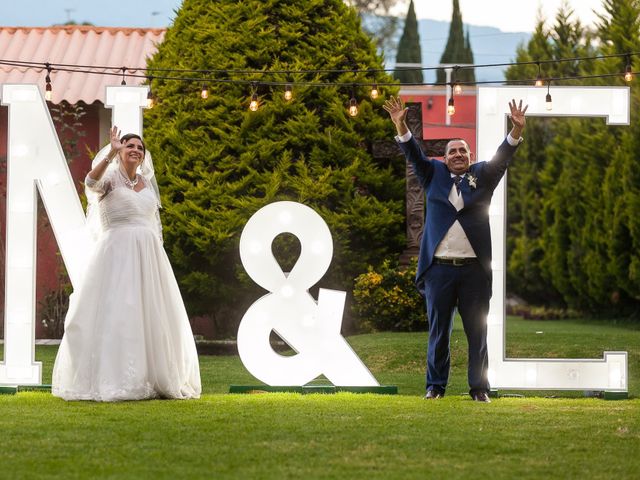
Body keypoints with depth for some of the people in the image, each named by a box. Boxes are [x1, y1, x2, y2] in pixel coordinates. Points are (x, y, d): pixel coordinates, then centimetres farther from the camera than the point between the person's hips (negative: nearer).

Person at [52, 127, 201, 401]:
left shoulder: (147, 182, 16)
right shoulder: (110, 178, -2)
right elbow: (92, 182, -26)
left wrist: (159, 252, 15)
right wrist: (111, 153, -37)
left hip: (149, 256, 6)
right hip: (117, 254, -6)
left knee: (151, 316, 8)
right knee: (115, 314, -10)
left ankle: (156, 381, 15)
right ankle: (109, 382, -8)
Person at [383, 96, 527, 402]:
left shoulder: (482, 176, 11)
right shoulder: (434, 175, 12)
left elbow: (503, 156, 0)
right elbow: (413, 153, 3)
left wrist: (517, 129, -17)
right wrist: (400, 125, -12)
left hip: (474, 270, 0)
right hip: (439, 268, 1)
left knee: (477, 332, 2)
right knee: (438, 331, 6)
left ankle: (479, 388, 6)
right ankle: (436, 385, 13)